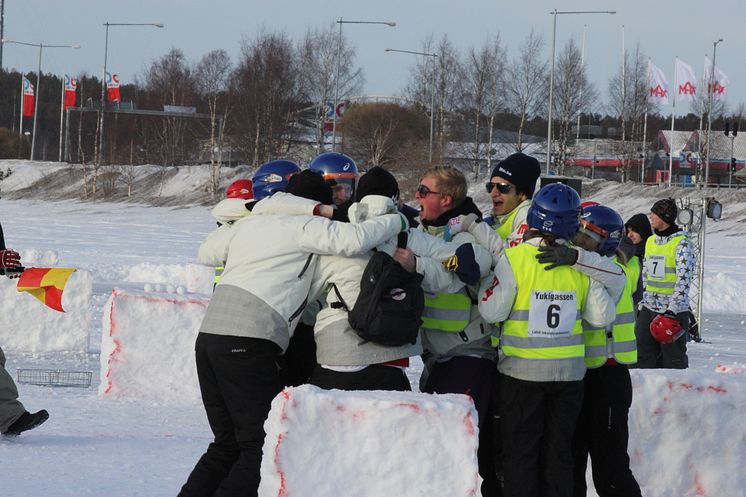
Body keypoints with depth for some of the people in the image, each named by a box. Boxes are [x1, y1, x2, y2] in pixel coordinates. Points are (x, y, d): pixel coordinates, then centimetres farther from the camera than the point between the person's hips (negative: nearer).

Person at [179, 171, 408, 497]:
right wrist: (398, 221, 4)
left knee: (227, 445, 17)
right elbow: (354, 240, -12)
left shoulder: (250, 223, 23)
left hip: (209, 334, 8)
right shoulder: (304, 225, 2)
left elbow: (207, 252, 36)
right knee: (263, 448, -3)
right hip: (247, 344, -8)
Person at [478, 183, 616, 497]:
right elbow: (602, 316, 0)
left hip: (522, 370, -3)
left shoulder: (514, 258, -14)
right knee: (559, 451, 13)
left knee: (520, 451, 6)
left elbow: (492, 311, -14)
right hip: (569, 371, 3)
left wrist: (486, 281, 5)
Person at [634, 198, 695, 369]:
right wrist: (642, 305, 18)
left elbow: (683, 281, -17)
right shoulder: (651, 241, 13)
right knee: (644, 359, 6)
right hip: (649, 309, 7)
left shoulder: (682, 244, -10)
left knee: (673, 360, -1)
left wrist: (671, 312, -22)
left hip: (674, 311, -7)